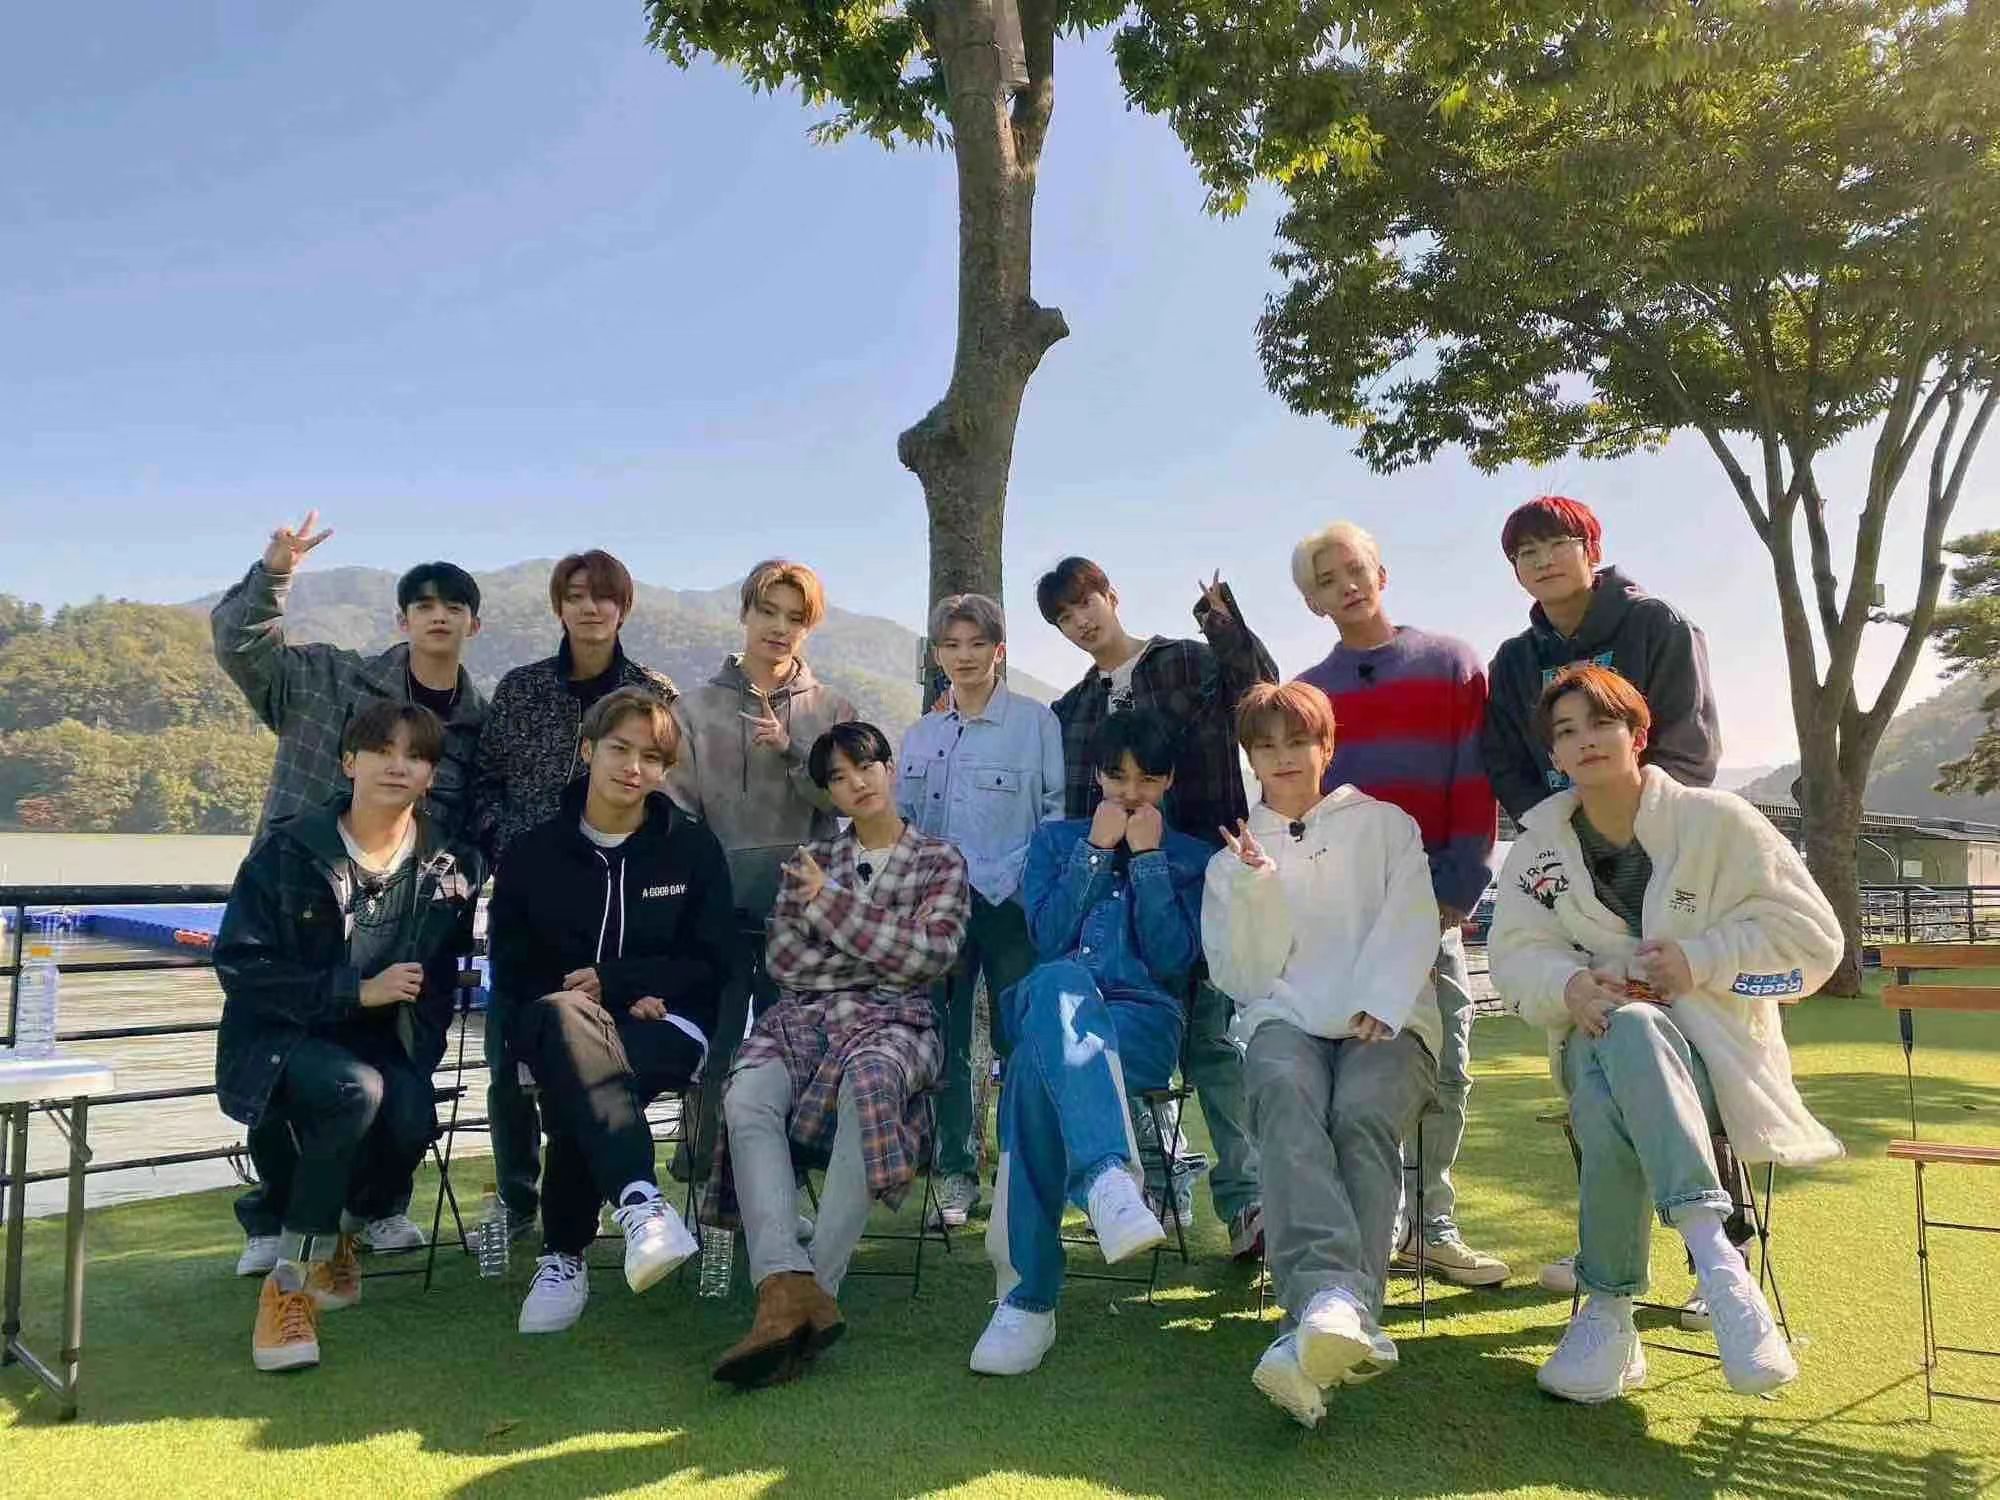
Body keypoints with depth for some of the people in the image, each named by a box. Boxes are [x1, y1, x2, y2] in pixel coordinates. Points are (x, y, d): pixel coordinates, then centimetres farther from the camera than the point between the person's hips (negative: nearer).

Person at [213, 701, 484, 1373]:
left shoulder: (451, 863, 1)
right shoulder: (287, 851, -7)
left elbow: (443, 974, 12)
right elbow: (239, 963, -11)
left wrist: (420, 1056, -2)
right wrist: (356, 990, -19)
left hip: (384, 1044, 3)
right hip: (282, 1040, -2)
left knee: (412, 1122, -29)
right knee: (358, 1091, -35)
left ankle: (337, 1234, 7)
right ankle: (289, 1280, -14)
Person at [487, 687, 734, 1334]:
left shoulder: (693, 848, 10)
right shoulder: (532, 854, 12)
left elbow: (710, 965, 5)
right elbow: (510, 972, 7)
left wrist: (611, 981, -10)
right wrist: (630, 999, -9)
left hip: (665, 1024, 0)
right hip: (560, 1025, 1)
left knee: (573, 1088, -37)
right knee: (561, 1016, -41)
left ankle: (564, 1257, -27)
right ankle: (640, 1202, -53)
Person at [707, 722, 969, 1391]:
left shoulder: (941, 860, 14)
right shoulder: (812, 858, 22)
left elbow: (933, 956, -2)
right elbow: (782, 959, 10)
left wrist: (833, 902, -1)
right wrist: (888, 952, 1)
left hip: (893, 1020, -2)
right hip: (801, 1018, 3)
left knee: (868, 1082, -40)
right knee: (746, 1098, -32)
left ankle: (816, 1285, -40)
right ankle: (786, 1288, -45)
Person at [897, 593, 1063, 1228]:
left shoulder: (1035, 721, -1)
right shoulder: (920, 736, 13)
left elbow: (1058, 808, -3)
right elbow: (901, 820, 16)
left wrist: (1022, 873, -12)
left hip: (1012, 904, -4)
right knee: (945, 1040, 8)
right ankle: (956, 1171, 19)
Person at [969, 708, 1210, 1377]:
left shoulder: (1191, 858, 21)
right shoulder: (1056, 839, 24)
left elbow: (1174, 959, 3)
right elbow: (1047, 938, 5)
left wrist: (1148, 857, 1)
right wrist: (1097, 849, 2)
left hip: (1145, 1022, 0)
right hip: (1048, 1006, 1)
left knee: (1037, 1068, -39)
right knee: (1063, 982, -43)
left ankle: (1027, 1295, -45)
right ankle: (1110, 1177, -65)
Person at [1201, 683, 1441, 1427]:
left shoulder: (1386, 825, 19)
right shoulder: (1233, 855, 21)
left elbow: (1412, 930, 4)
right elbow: (1246, 976, 10)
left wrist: (1376, 1009, -14)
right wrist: (1255, 885, -5)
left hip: (1386, 1018, 0)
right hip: (1285, 1019, 0)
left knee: (1362, 1115, -34)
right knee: (1286, 1097, -35)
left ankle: (1318, 1325, -47)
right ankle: (1337, 1302, -54)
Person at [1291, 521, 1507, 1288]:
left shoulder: (1453, 665, 5)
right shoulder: (1305, 693, 10)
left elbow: (1477, 785, -1)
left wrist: (1456, 892, -9)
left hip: (1432, 906, 0)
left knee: (1444, 1072, 4)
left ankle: (1430, 1224, 16)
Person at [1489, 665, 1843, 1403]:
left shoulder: (1715, 820, -1)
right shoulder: (1540, 841, 8)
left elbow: (1811, 935, -2)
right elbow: (1515, 952, 3)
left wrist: (1700, 959, -16)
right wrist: (1569, 985, -20)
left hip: (1709, 1051, -2)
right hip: (1601, 1039, 2)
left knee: (1630, 1029, -39)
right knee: (1607, 1097, -37)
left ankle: (1610, 1309, -41)